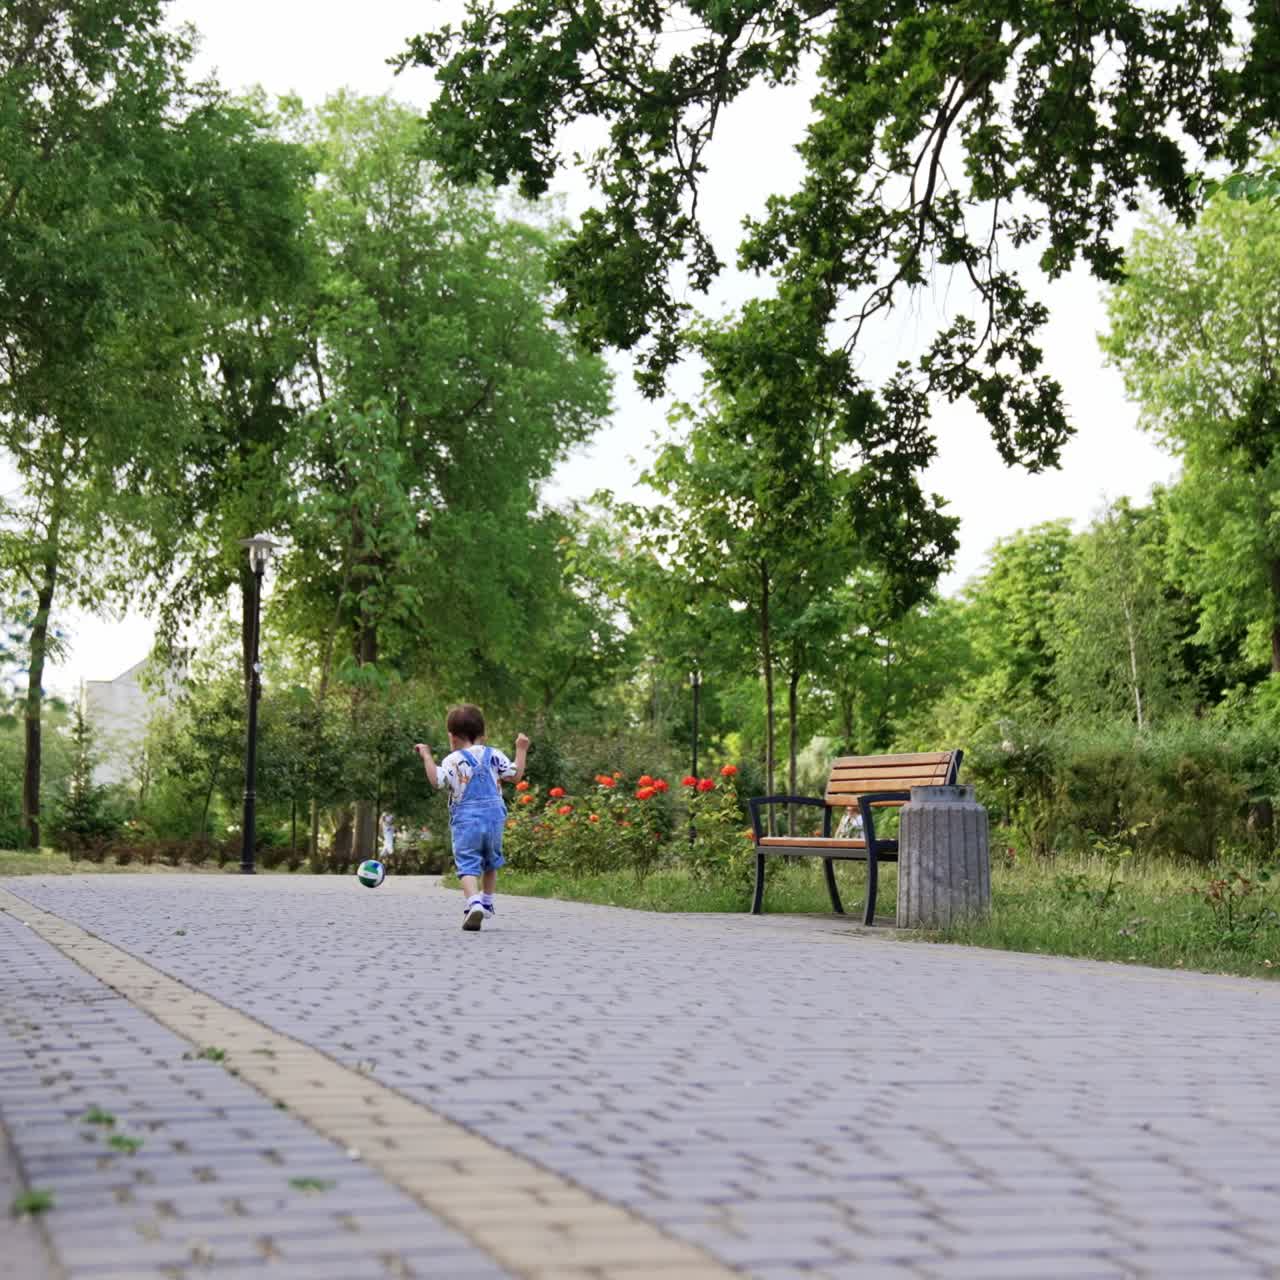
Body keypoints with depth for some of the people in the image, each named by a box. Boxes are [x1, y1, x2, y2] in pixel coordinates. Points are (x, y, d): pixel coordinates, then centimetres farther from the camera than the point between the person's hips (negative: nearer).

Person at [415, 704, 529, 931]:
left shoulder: (453, 760, -4)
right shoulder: (494, 756, 6)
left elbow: (436, 780, -16)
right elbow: (515, 776, 5)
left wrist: (426, 756, -6)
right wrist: (521, 749, 17)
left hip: (465, 820, -4)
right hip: (494, 818, 4)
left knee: (467, 865, -8)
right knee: (491, 862, 25)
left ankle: (474, 903, -31)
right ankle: (487, 903, 33)